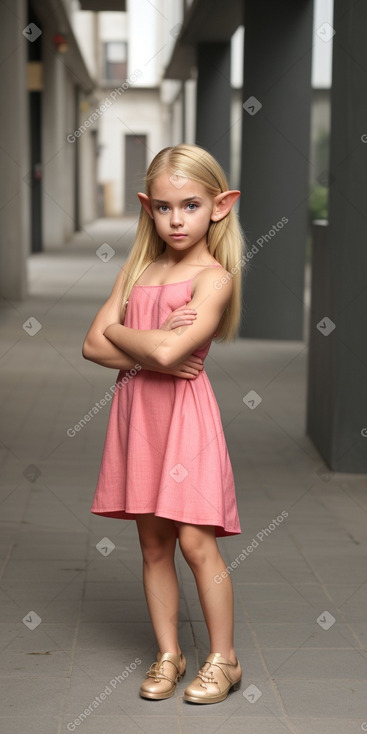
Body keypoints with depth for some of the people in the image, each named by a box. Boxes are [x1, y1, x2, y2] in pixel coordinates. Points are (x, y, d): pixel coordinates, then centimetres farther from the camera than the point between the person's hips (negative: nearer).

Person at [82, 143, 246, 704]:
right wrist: (152, 355, -13)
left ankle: (223, 658, 11)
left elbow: (166, 349, -23)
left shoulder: (214, 278, -10)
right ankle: (168, 654, 23)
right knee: (153, 543, 11)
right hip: (137, 411, 6)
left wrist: (119, 331, -5)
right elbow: (92, 346, 1)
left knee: (195, 542, -4)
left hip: (185, 414, -6)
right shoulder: (136, 271, 9)